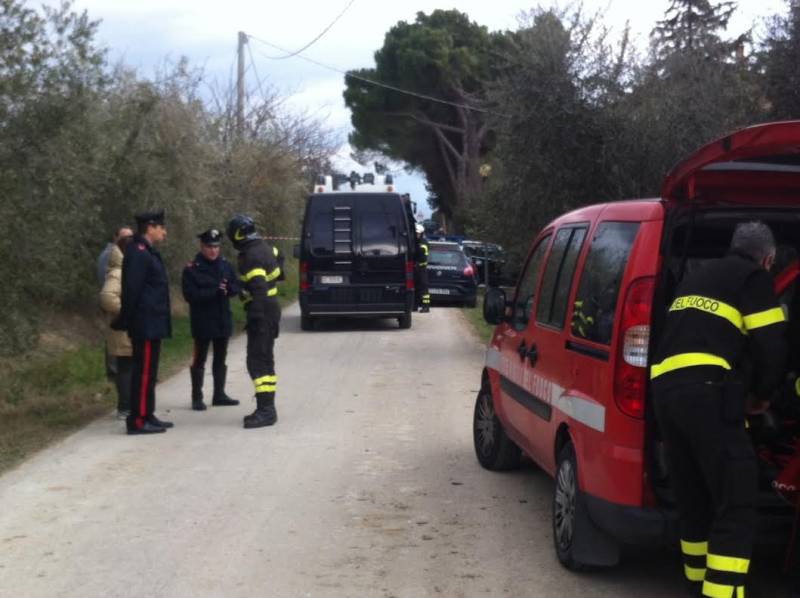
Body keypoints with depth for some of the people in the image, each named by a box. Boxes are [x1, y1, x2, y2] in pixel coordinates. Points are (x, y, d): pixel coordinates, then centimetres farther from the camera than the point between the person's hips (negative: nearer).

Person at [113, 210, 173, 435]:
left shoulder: (147, 252, 17)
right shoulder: (138, 253, -15)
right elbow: (131, 290, -20)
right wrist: (127, 321, -20)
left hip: (151, 325, 10)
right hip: (146, 324, -10)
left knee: (148, 372, 14)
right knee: (144, 372, -8)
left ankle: (147, 416, 20)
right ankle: (138, 421, -6)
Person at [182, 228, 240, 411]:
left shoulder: (225, 265, 6)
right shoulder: (191, 269, -10)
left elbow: (236, 287, 6)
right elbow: (190, 295, -17)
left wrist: (227, 289, -17)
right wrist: (215, 292, -23)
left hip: (223, 320, 5)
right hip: (202, 322, -5)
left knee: (220, 358, 13)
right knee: (199, 360, 2)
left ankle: (219, 395, 23)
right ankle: (197, 398, 8)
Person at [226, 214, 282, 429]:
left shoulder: (251, 256, -19)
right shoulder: (263, 247, 10)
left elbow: (258, 289, -26)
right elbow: (277, 256, 31)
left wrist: (256, 318, -28)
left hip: (261, 312, -10)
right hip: (271, 309, 10)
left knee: (258, 362, -12)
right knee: (265, 361, 15)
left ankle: (265, 409, -15)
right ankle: (267, 409, 21)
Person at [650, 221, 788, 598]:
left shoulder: (698, 277, 29)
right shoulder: (753, 277, 6)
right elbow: (770, 346, -2)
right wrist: (763, 393, 15)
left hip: (665, 389, 8)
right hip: (707, 393, -8)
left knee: (693, 497, 18)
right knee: (735, 504, -7)